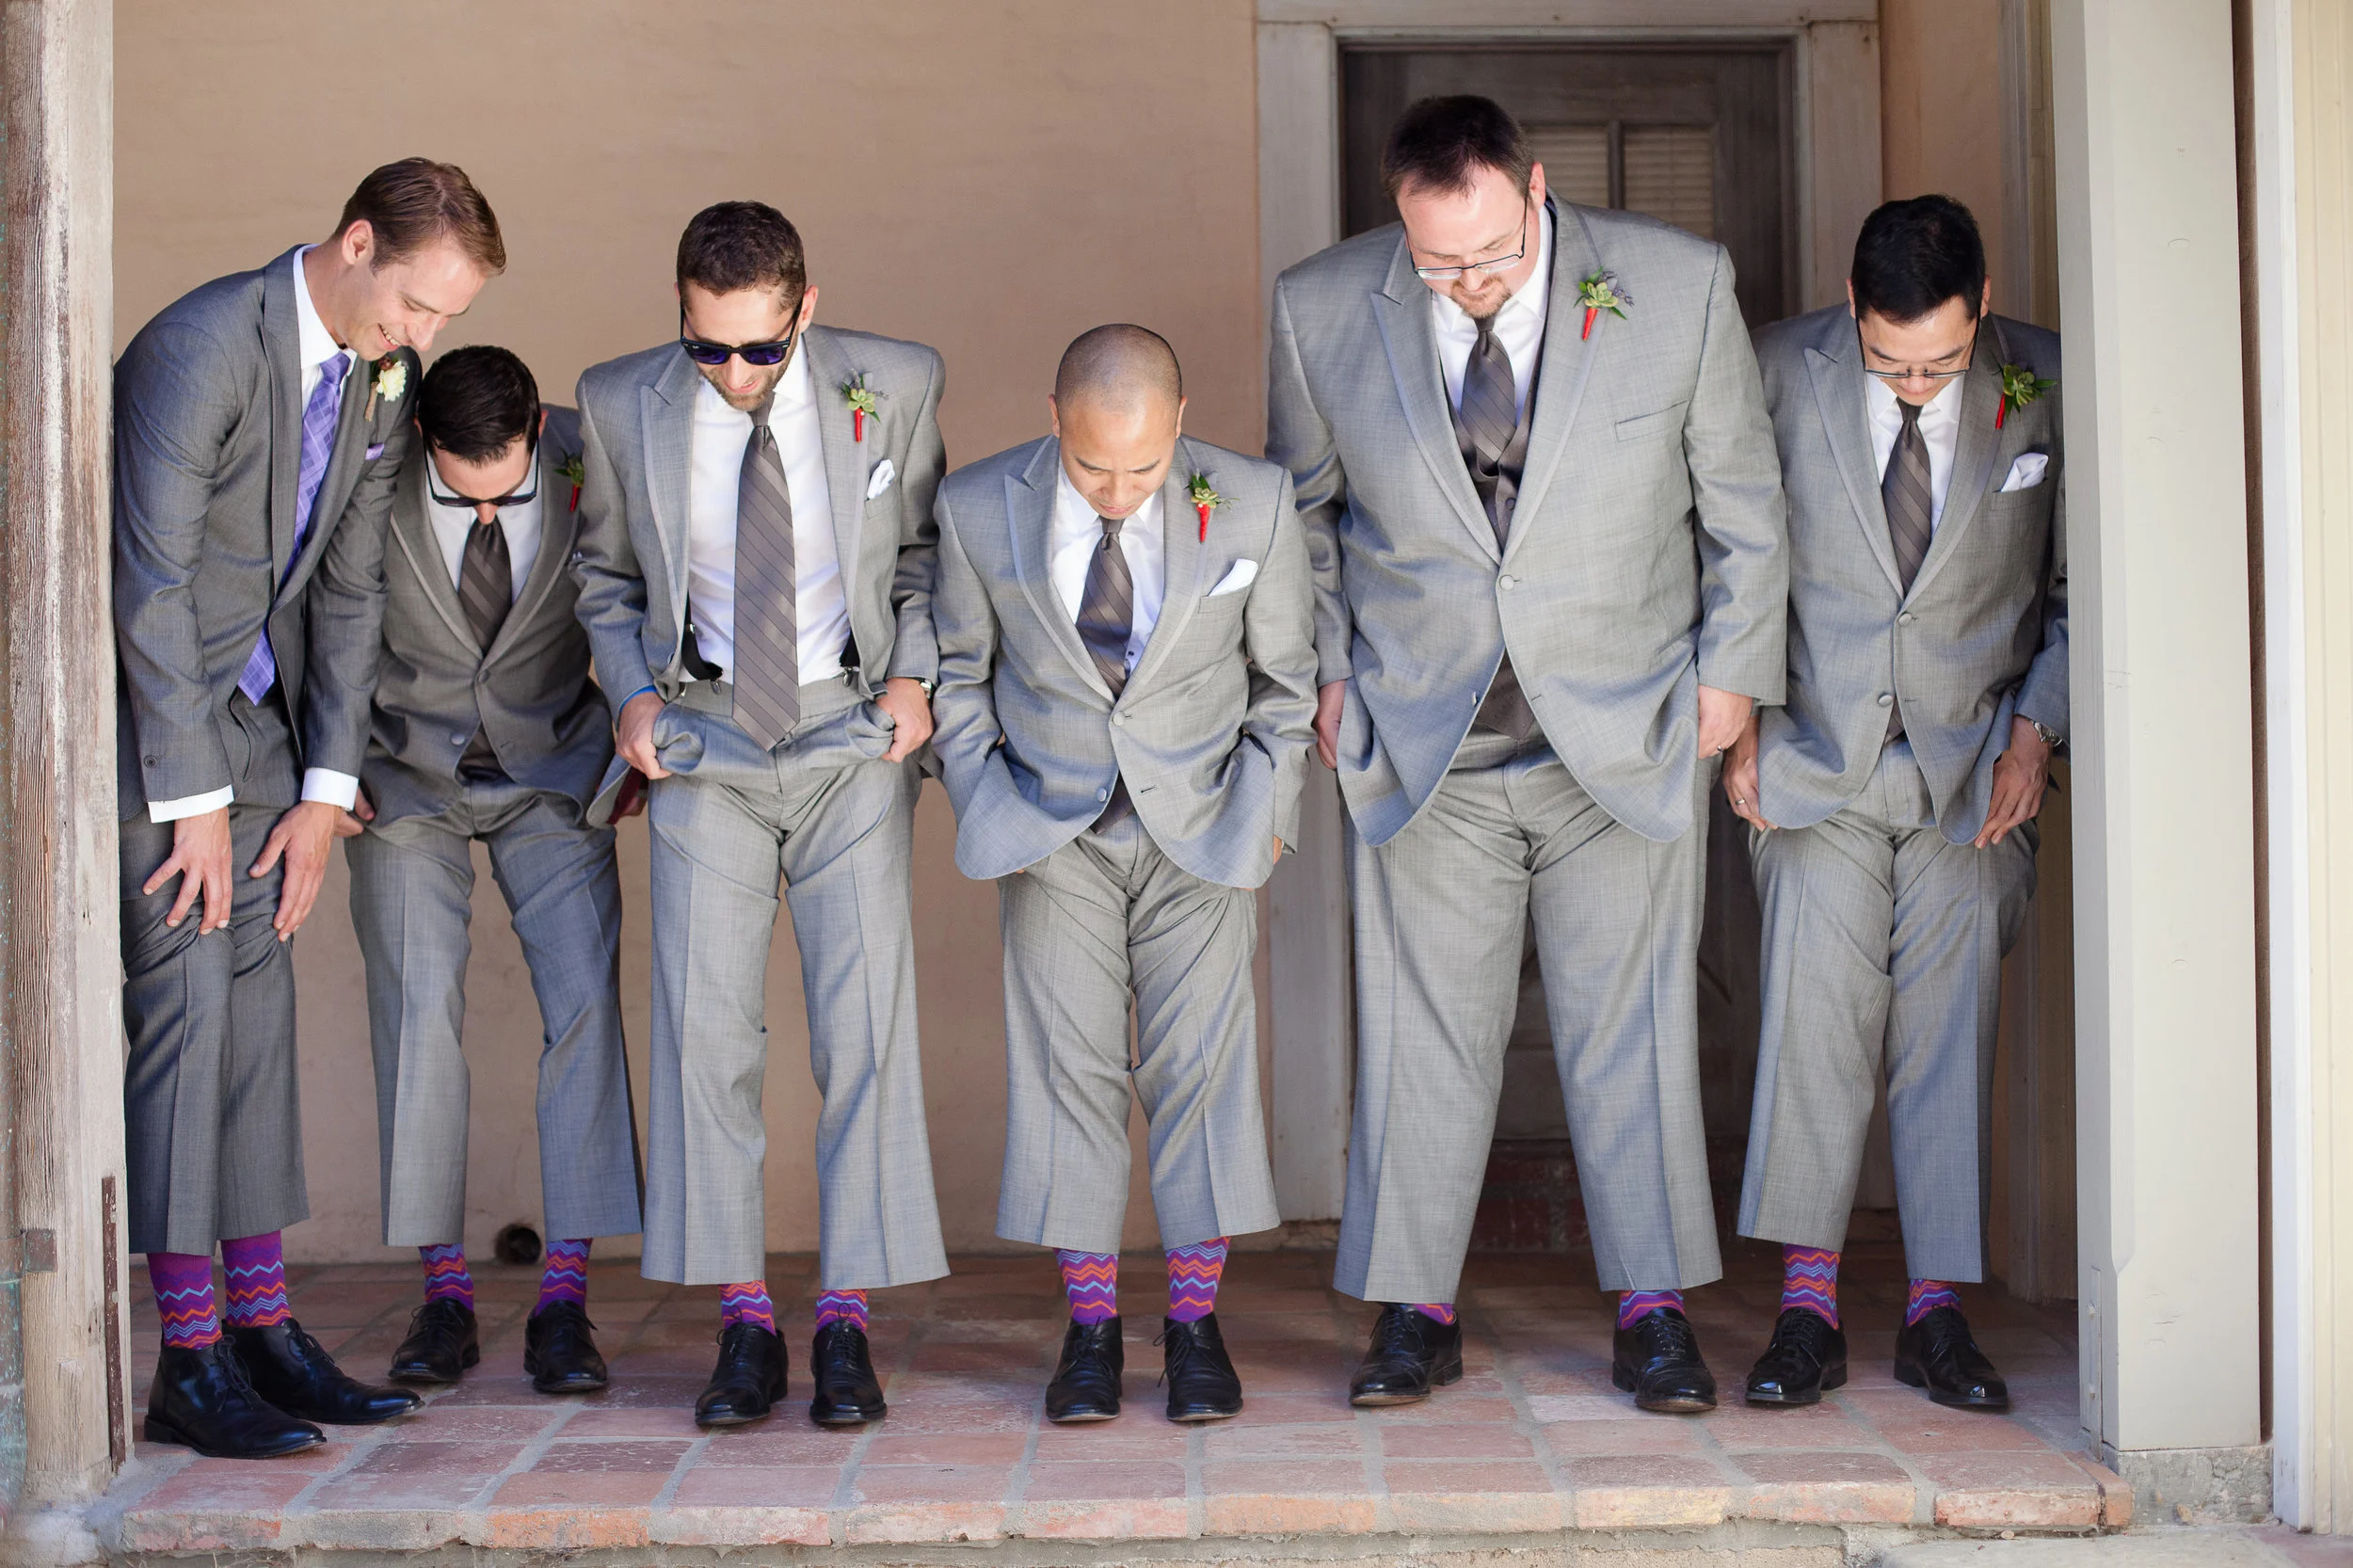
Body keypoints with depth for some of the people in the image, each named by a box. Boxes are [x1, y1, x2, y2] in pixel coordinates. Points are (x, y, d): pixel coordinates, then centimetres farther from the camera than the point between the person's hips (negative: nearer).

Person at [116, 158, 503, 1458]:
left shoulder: (382, 377, 4)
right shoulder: (199, 349, -21)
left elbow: (348, 590, 8)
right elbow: (150, 586, -21)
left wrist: (323, 793, 3)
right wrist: (194, 803, -19)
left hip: (253, 707, 8)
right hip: (142, 706, -7)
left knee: (257, 999, 5)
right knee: (183, 998, -10)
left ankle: (264, 1332, 10)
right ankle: (190, 1365, -5)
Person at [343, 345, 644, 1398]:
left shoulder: (592, 464, -18)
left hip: (550, 771, 0)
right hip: (405, 775, 0)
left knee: (585, 1003, -11)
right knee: (417, 1012, -8)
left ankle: (564, 1300, -6)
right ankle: (444, 1293, 3)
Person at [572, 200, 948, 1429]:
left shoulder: (894, 385, -5)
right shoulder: (619, 404, -3)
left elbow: (928, 547, 10)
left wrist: (918, 676, -4)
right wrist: (633, 692, -2)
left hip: (852, 731, 0)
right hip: (704, 740, 1)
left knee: (867, 1019, -7)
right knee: (705, 1023, -7)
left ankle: (846, 1323, 1)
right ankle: (743, 1321, 3)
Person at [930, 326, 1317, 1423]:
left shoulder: (1254, 503, -14)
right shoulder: (976, 510, -12)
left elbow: (1285, 675, 1)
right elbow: (956, 667, 6)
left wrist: (1266, 815, 1)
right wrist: (983, 804, 2)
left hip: (1199, 823, 0)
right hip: (1054, 827, 1)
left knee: (1199, 1059, -4)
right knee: (1068, 1060, -2)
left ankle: (1194, 1324, 7)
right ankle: (1091, 1324, 9)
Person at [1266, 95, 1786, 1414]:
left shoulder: (1681, 285, -9)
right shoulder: (1322, 311, -7)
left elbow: (1743, 499, 3)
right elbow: (1301, 507, 10)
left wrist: (1734, 666, 4)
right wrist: (1323, 671, 6)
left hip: (1627, 732, 0)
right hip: (1421, 741, 1)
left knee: (1633, 1026, 4)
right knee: (1423, 1029, 4)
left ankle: (1655, 1311, 16)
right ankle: (1418, 1310, 16)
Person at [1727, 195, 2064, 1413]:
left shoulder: (2046, 389, -2)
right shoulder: (1780, 370, -4)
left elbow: (2079, 588, 8)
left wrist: (2035, 728, -2)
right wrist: (1735, 718, -1)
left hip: (1973, 767, 1)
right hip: (1815, 757, 0)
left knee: (1951, 1036, 1)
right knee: (1814, 1022, -8)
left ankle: (1936, 1316, 10)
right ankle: (1808, 1312, 0)